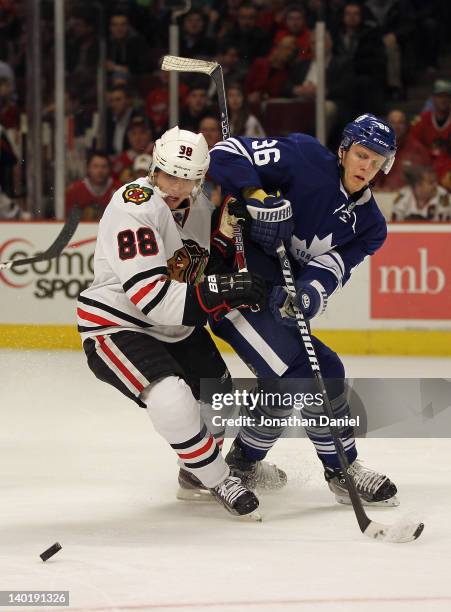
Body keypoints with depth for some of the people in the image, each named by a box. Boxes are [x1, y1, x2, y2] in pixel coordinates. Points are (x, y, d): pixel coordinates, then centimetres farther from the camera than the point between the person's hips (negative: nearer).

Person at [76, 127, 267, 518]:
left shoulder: (199, 206, 0)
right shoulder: (134, 208, -27)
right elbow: (151, 298, -34)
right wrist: (222, 291, -38)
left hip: (174, 326, 9)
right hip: (115, 325, -9)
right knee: (172, 396, -30)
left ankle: (195, 471, 46)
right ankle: (218, 481, -11)